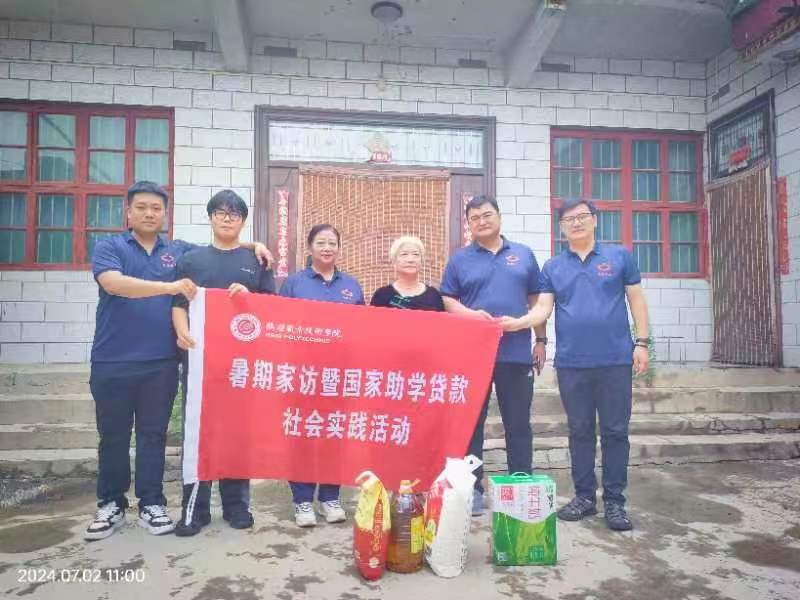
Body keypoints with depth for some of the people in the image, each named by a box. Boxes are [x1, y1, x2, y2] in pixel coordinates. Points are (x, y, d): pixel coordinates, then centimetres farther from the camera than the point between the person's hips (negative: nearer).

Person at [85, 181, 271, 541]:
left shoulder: (180, 251, 10)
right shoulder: (109, 248, 1)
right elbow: (114, 283, -18)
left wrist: (252, 246, 0)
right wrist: (169, 287, -28)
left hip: (161, 363, 2)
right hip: (112, 362, -2)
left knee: (153, 434, 10)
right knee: (113, 436, 10)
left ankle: (151, 504, 21)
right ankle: (110, 505, 25)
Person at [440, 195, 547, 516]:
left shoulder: (524, 255, 11)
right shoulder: (459, 259, 7)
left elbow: (535, 301, 13)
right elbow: (447, 301, 3)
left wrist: (541, 340, 9)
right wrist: (470, 314, -16)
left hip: (517, 353, 1)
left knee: (519, 424, 8)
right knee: (471, 423, 6)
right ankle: (472, 487, 17)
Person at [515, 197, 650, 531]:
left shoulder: (620, 257, 5)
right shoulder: (553, 267, 9)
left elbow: (636, 300, 6)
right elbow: (543, 309, 1)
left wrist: (641, 342, -2)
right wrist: (516, 323, -17)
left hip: (615, 360, -1)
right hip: (571, 363, 2)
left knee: (615, 431, 4)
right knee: (580, 431, 10)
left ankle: (614, 501, 16)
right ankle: (584, 496, 22)